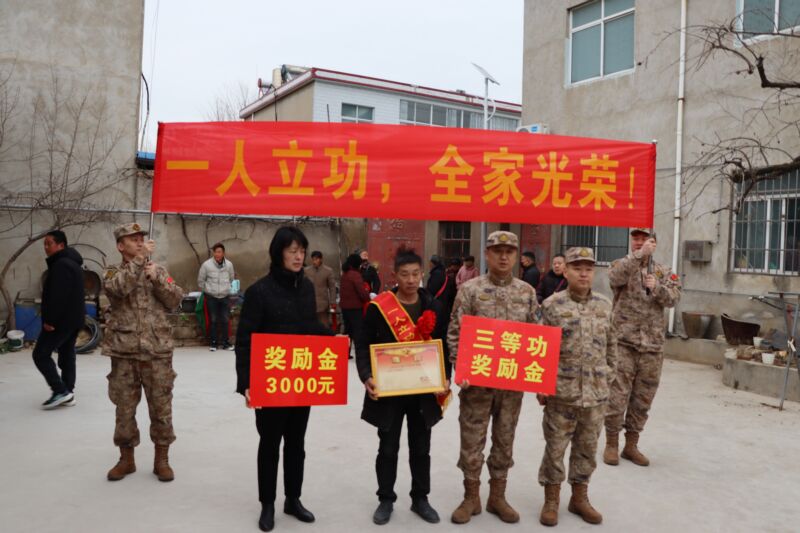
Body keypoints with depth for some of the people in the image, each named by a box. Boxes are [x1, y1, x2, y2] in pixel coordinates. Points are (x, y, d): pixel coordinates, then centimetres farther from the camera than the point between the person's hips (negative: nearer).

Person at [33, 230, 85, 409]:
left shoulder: (61, 265, -17)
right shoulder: (72, 263, 17)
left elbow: (58, 296, -25)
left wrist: (50, 320, -22)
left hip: (61, 319, -10)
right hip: (73, 318, 10)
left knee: (40, 354, -3)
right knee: (67, 355, 13)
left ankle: (60, 391, -5)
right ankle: (68, 392, 17)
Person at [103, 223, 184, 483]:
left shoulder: (158, 270, 9)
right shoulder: (113, 273, 5)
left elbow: (176, 300, -2)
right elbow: (118, 287, -19)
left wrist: (157, 278, -15)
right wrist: (141, 258, -19)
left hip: (157, 351, 1)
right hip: (124, 352, 0)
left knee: (161, 407, 4)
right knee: (124, 407, 9)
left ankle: (161, 459, 17)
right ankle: (126, 459, 26)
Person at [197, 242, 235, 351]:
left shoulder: (229, 264, -1)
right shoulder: (206, 265, -8)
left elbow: (231, 279, 15)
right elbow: (200, 281, 3)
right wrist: (206, 291, 8)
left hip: (224, 296, 2)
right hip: (211, 297, -2)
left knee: (225, 320, 4)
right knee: (213, 320, 2)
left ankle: (226, 343, 12)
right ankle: (213, 343, 12)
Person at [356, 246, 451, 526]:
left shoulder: (434, 307, 1)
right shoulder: (378, 307, -8)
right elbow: (363, 345, -6)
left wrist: (445, 378, -6)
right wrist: (367, 377, -20)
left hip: (424, 391, 2)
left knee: (421, 448, 15)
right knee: (388, 449, 11)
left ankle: (420, 498, 32)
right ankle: (386, 499, 29)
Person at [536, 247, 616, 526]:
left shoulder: (604, 305, 5)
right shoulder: (553, 304, -7)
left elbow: (611, 345, 14)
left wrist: (609, 377, 12)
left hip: (596, 391, 4)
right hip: (561, 390, -4)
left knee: (587, 447, 14)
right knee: (555, 446, 7)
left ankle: (579, 497, 31)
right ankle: (551, 499, 23)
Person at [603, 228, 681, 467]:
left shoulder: (664, 272, 12)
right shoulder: (621, 264, 3)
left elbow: (673, 298, -1)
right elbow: (615, 277, -21)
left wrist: (657, 288, -19)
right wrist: (640, 254, -22)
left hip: (653, 345, 4)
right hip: (623, 341, -3)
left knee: (643, 398, 10)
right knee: (617, 395, -2)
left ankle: (631, 445, 23)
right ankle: (611, 443, 12)